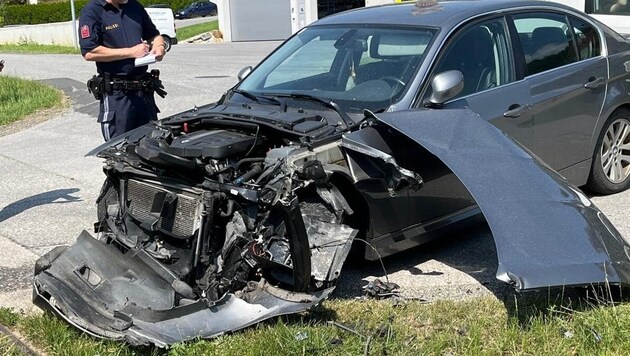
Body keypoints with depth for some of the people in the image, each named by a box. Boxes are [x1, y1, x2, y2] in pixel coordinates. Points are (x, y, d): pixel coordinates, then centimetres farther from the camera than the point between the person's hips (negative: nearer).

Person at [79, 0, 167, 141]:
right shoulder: (92, 12, -7)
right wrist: (131, 52, -17)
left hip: (144, 88, 6)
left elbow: (155, 35, 24)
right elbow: (89, 53, -17)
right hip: (116, 93, -6)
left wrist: (160, 47, -1)